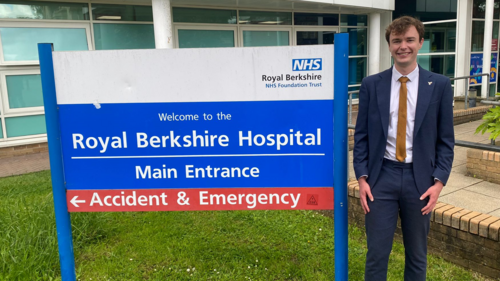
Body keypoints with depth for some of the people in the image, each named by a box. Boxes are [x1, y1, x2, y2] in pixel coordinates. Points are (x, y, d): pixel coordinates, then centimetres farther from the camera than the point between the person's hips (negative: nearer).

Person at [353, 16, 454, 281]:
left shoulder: (439, 85, 1)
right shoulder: (371, 84, 1)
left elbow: (446, 139, 3)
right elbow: (361, 136, 3)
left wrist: (439, 182, -5)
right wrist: (362, 178, -4)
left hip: (420, 179, 1)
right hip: (381, 176, 0)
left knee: (417, 255, 15)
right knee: (377, 254, 4)